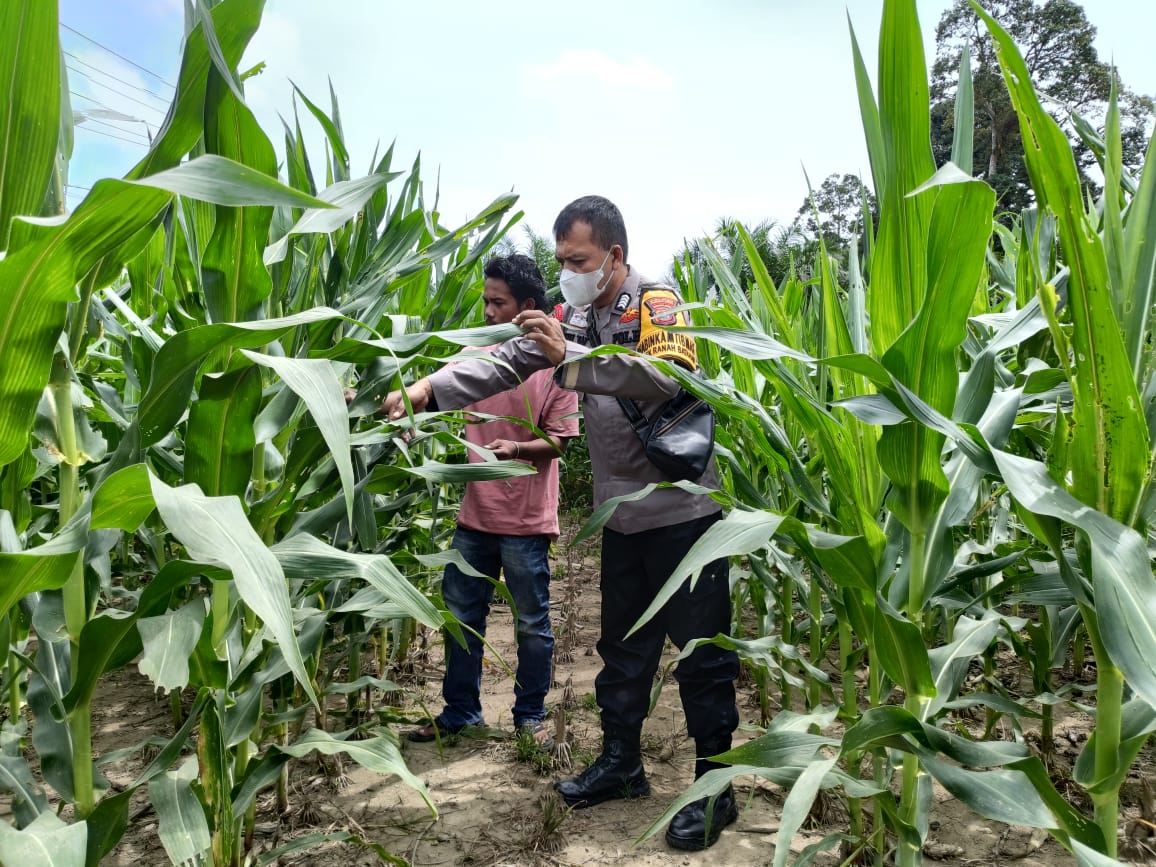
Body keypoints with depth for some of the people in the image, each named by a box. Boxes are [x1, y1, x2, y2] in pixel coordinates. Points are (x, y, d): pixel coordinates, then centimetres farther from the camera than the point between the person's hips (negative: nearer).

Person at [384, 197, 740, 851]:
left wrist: (571, 358, -35)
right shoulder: (571, 318, 8)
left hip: (682, 509, -6)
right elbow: (500, 365, -1)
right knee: (624, 644, 17)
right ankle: (621, 761, 34)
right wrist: (422, 391, -14)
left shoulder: (656, 301, -10)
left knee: (700, 649, 3)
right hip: (622, 515, 7)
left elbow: (666, 376, -29)